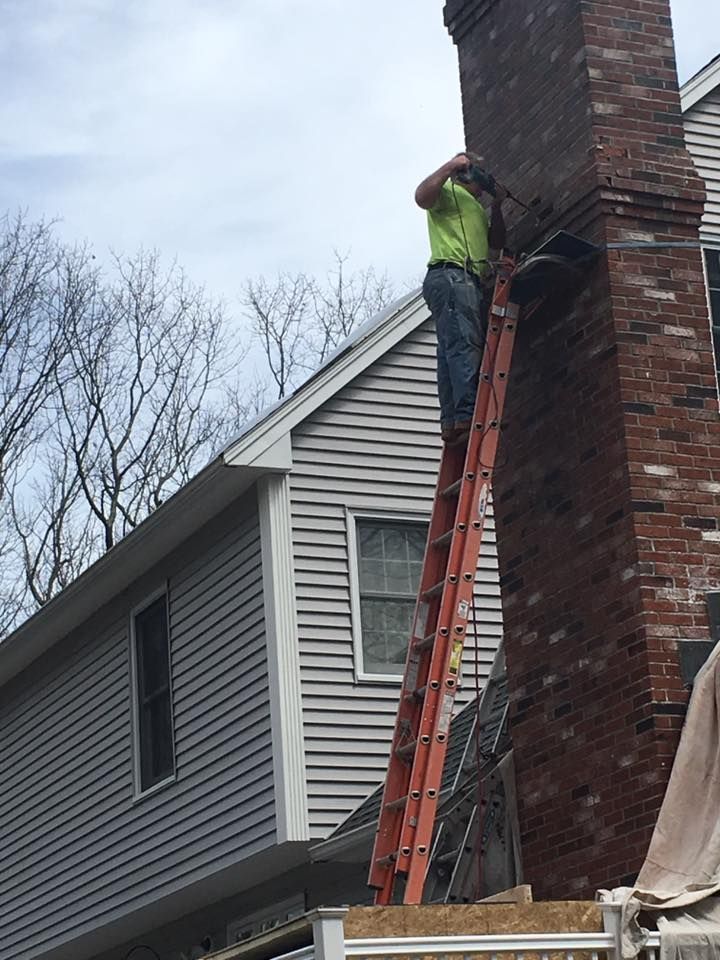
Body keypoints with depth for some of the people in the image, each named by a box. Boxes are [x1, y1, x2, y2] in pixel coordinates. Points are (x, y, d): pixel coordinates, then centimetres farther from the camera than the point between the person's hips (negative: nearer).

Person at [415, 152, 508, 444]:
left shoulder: (476, 207, 37)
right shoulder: (448, 193, 9)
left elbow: (496, 243, 32)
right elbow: (422, 196, -13)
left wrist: (496, 205, 24)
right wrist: (451, 166, -8)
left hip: (473, 282, 10)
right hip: (450, 275, -10)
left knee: (452, 353, -1)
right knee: (464, 345, -23)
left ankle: (452, 421, -10)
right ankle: (467, 415, -36)